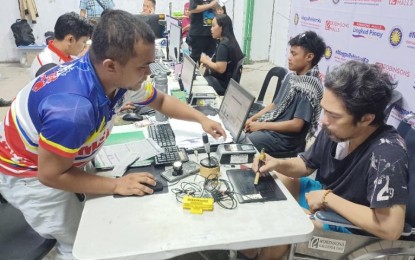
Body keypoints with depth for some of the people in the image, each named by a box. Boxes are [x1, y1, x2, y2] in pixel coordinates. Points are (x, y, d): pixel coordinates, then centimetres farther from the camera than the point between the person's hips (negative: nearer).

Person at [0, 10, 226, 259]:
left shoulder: (120, 75, -18)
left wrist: (202, 119, -9)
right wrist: (117, 185, -23)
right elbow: (51, 175, -28)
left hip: (63, 161, 7)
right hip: (28, 172, -7)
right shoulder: (73, 107, -42)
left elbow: (161, 100, 1)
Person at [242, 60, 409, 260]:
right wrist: (278, 164, -18)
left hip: (350, 226, -7)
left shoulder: (386, 154, -34)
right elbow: (306, 164, 3)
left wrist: (327, 198, -27)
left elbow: (391, 228, -35)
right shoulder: (334, 131, -14)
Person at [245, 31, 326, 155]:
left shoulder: (309, 88, -20)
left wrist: (261, 125, -18)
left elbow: (296, 125, -22)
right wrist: (253, 118, 1)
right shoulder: (291, 77, 6)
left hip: (286, 138, -8)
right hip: (269, 127, 8)